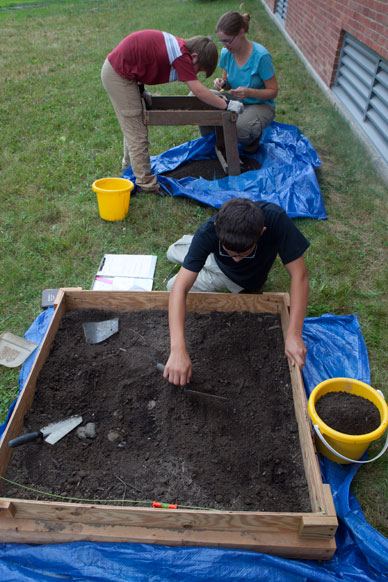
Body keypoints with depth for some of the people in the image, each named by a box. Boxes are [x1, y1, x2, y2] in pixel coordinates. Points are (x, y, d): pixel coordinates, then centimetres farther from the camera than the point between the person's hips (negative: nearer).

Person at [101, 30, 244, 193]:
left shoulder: (178, 45, 7)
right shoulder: (181, 55, -21)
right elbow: (198, 90, -24)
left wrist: (140, 88, 14)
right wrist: (226, 104, -18)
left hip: (116, 68, 10)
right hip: (118, 75, -10)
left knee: (133, 127, 22)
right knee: (137, 133, -6)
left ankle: (129, 166, 39)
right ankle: (146, 182, 1)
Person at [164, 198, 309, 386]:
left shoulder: (276, 220, -44)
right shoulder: (209, 233, -42)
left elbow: (299, 275, -38)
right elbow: (180, 288, -47)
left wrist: (294, 335, -45)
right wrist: (178, 349, -57)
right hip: (216, 260, 1)